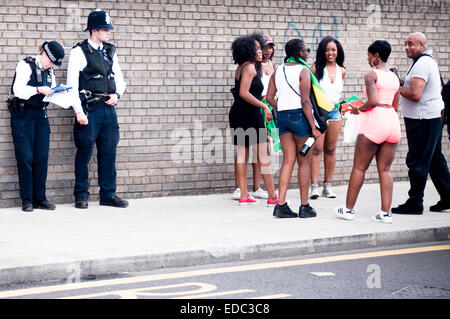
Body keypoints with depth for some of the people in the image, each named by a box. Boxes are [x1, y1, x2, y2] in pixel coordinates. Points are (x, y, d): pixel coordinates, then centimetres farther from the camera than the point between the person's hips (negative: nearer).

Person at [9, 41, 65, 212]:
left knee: (42, 157, 1)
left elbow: (51, 91, 19)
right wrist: (38, 90, -28)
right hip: (23, 116, -6)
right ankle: (27, 200, -1)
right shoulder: (26, 65, -6)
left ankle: (40, 198, 7)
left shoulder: (49, 70, 15)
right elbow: (18, 89, -16)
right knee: (26, 157, -6)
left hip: (41, 116, 6)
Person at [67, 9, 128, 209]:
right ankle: (81, 195, 9)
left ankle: (108, 194, 14)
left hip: (109, 109, 5)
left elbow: (119, 78, 20)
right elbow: (72, 84, -8)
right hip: (89, 109, -5)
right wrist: (79, 112, -14)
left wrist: (117, 95, 0)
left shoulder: (110, 51, 13)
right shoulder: (79, 52, -5)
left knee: (109, 152, 7)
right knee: (85, 152, 0)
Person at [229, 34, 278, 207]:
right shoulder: (250, 67, -11)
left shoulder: (241, 68, 15)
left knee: (242, 153, 9)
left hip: (237, 113, 9)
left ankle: (244, 195, 10)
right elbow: (244, 93, -20)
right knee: (264, 155, -6)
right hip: (249, 113, -9)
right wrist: (264, 106, -19)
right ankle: (272, 197, -6)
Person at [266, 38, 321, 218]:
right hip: (300, 116, -6)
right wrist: (313, 128, -12)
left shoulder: (278, 71, 9)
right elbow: (305, 101, -14)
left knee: (288, 161, 8)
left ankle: (281, 205, 0)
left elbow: (270, 98, 8)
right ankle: (304, 207, 10)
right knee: (304, 162, 5)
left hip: (283, 116, 6)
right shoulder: (303, 71, -9)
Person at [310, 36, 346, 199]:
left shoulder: (341, 71, 10)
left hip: (334, 111, 4)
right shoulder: (316, 68, -3)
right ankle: (314, 186, -11)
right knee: (317, 149, -9)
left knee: (331, 149, 7)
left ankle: (328, 185, 12)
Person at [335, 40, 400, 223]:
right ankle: (385, 212, 1)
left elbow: (373, 101, -18)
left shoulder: (371, 75, -7)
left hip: (375, 119, -7)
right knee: (385, 169, 7)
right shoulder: (394, 77, 15)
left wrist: (359, 109, 0)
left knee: (359, 167, 3)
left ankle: (348, 209, 10)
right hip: (392, 121, 7)